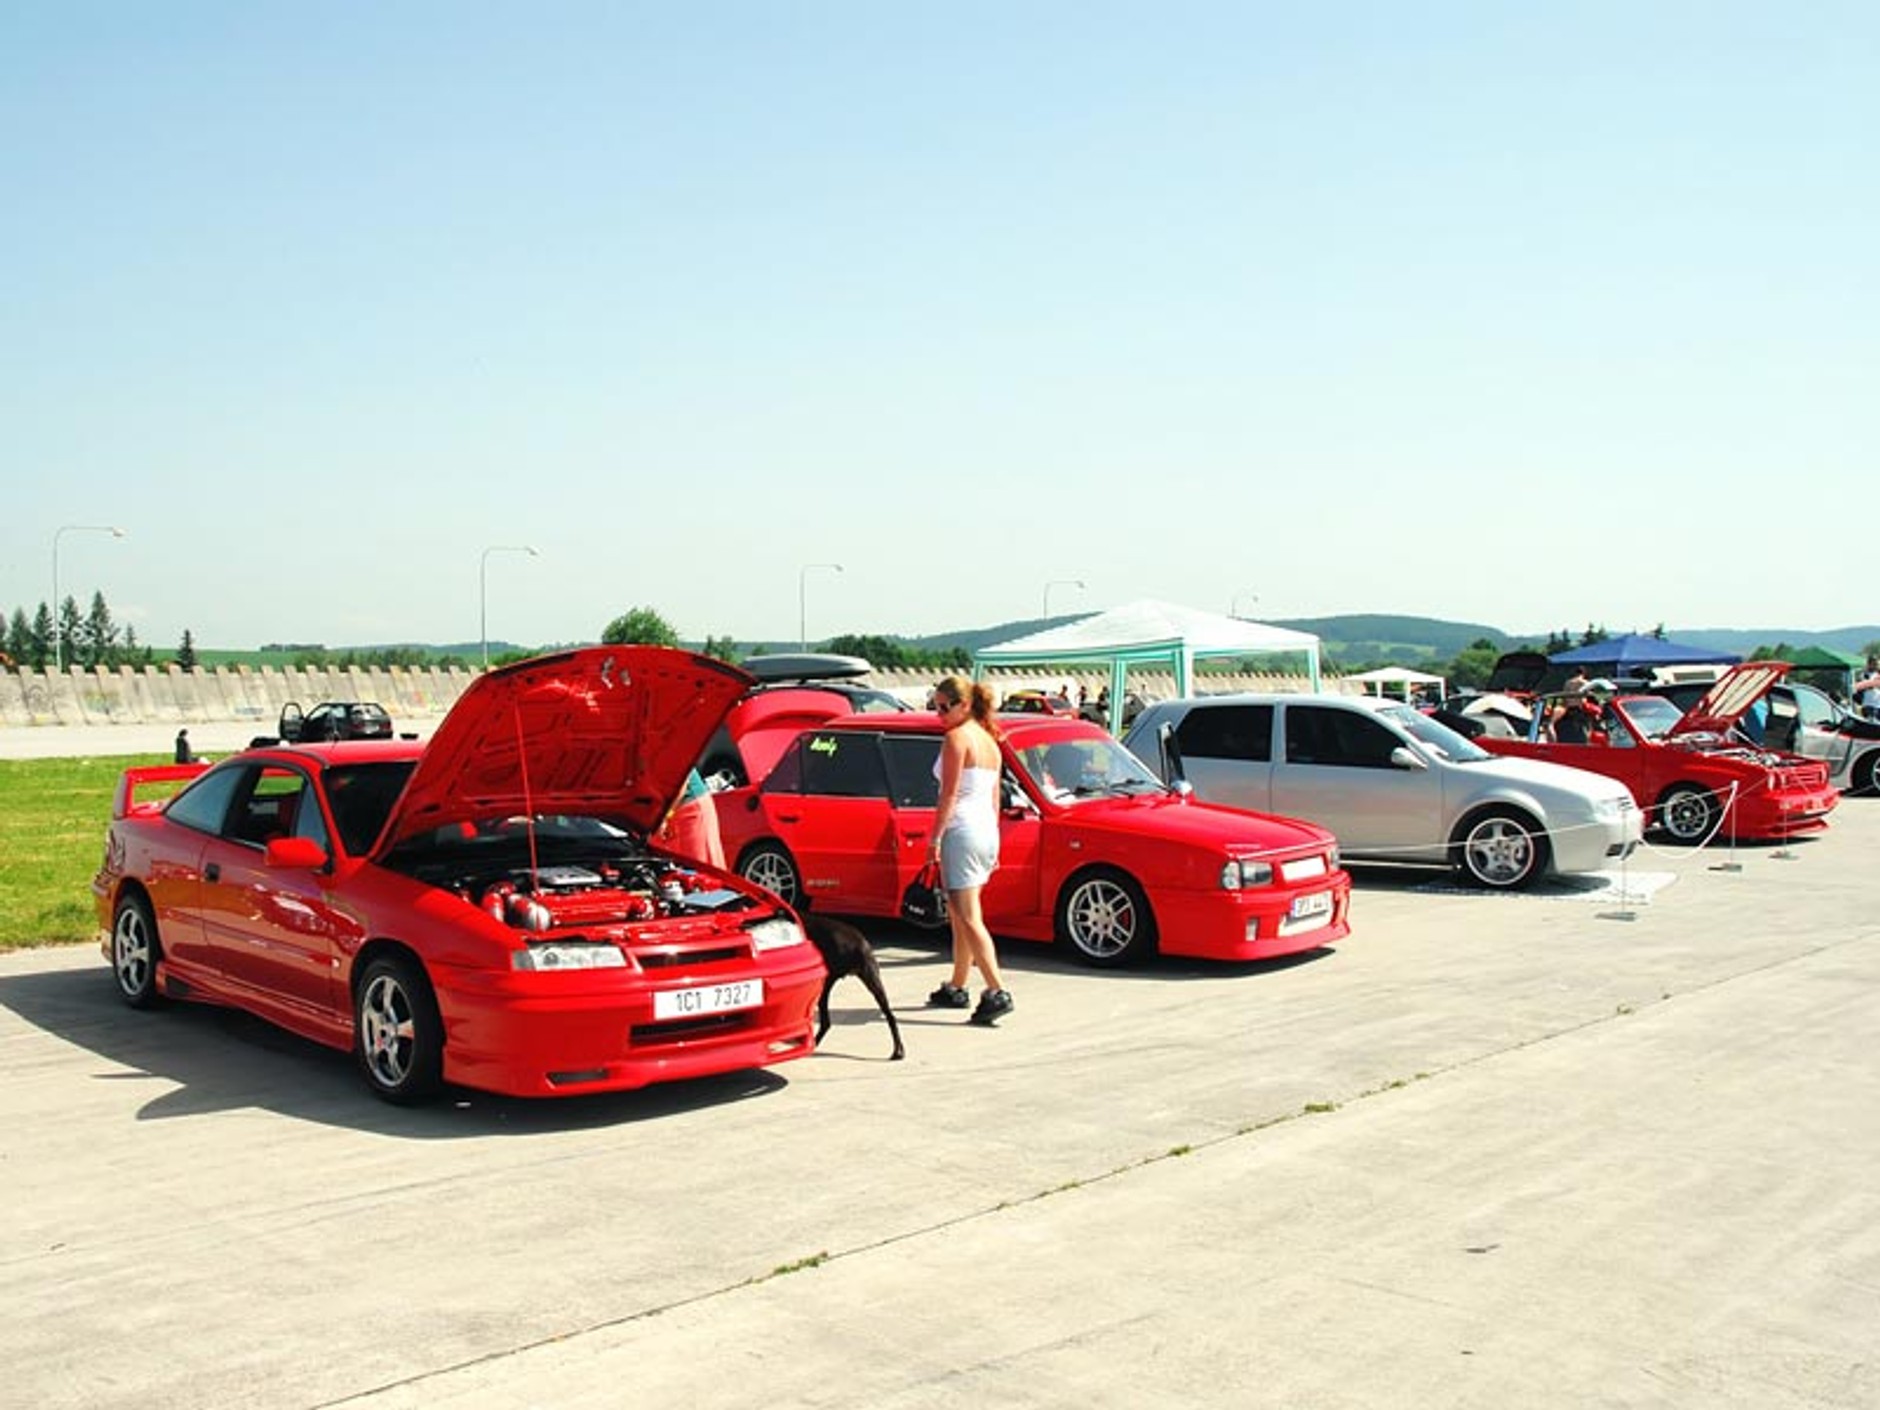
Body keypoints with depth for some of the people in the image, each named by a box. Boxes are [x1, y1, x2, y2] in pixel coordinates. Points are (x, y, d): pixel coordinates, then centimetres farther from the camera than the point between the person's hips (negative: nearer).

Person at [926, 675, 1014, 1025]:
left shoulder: (956, 737, -11)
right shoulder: (989, 739, 15)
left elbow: (949, 793, -15)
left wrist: (935, 838, -13)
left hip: (962, 830, -9)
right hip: (987, 830, 9)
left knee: (968, 918, -10)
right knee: (960, 916, 17)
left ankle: (997, 992, -18)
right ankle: (956, 988, 25)